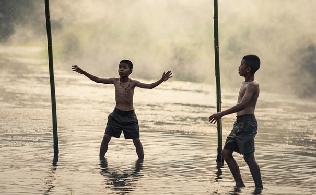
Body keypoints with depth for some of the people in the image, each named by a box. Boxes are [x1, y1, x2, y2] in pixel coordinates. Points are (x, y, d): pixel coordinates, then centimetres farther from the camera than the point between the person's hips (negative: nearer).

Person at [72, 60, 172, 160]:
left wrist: (161, 80, -32)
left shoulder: (133, 83, -7)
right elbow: (97, 80, 2)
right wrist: (83, 72, -4)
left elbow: (149, 86, -16)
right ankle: (101, 158, 8)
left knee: (136, 140, 1)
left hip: (129, 115, -2)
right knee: (106, 137, -3)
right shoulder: (115, 81, 0)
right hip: (116, 114, 2)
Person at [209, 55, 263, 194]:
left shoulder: (252, 85, -13)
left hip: (247, 123, -10)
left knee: (249, 157, -10)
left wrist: (222, 114, -28)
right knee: (226, 153, 11)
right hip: (239, 123, 10)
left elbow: (242, 105, -25)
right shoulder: (245, 84, 17)